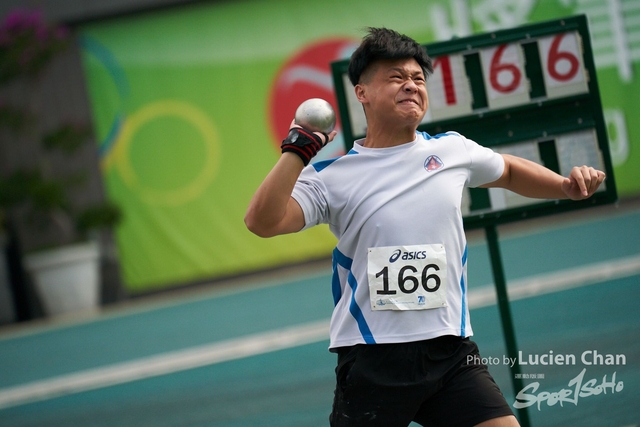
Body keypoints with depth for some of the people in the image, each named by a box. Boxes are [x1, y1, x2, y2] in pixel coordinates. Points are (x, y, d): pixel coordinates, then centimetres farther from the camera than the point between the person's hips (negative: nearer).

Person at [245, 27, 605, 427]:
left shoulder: (453, 150, 9)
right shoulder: (331, 174, -3)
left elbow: (510, 171, 29)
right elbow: (263, 222, -16)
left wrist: (567, 185, 15)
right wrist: (298, 149, -19)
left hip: (452, 351, 3)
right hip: (372, 360, -3)